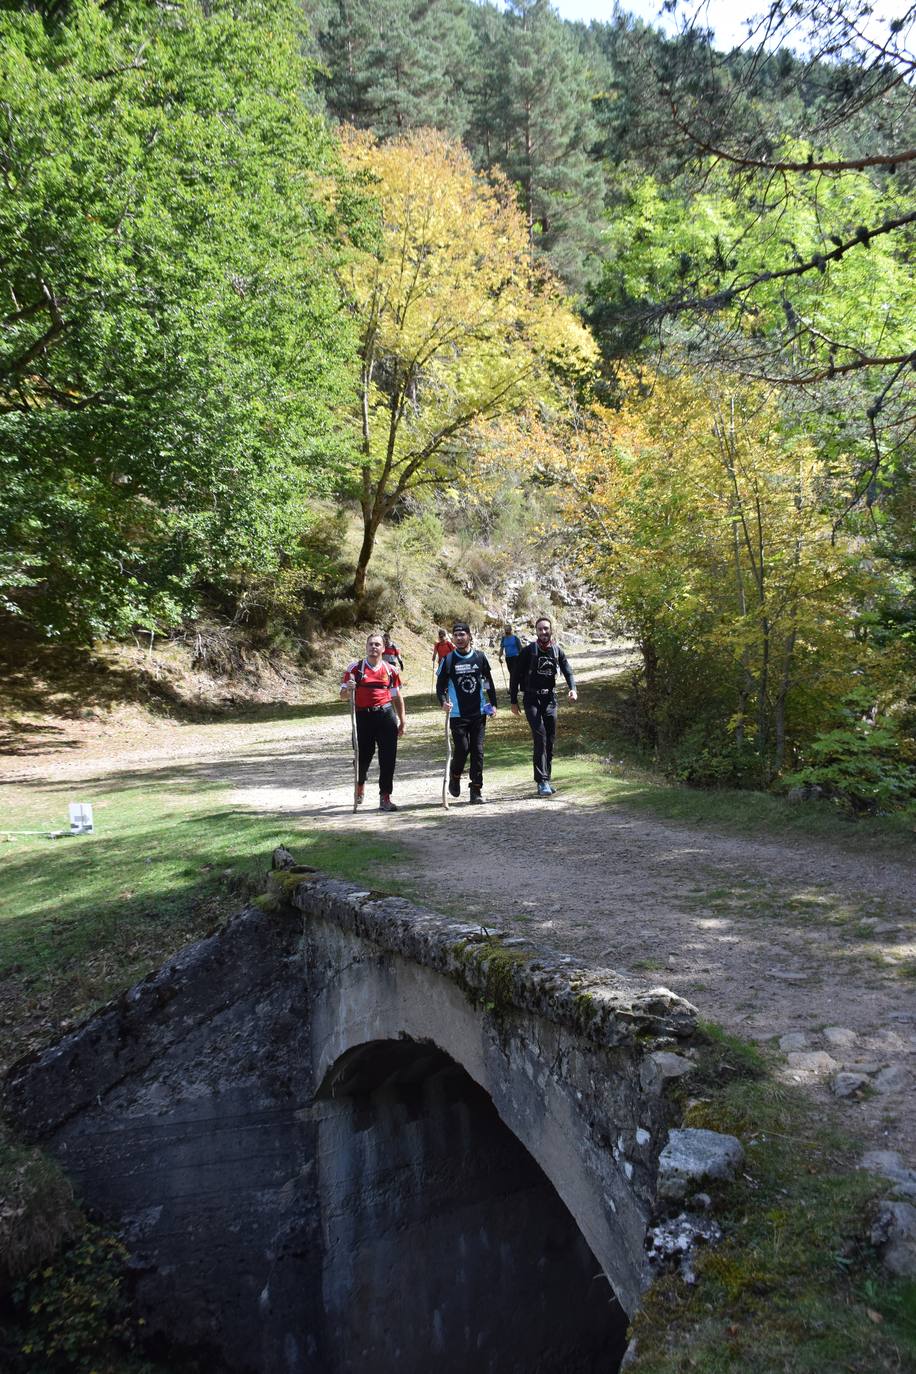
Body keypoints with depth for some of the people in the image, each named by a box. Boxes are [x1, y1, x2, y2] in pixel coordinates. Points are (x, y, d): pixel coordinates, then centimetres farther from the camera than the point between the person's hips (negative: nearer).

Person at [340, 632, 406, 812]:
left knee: (388, 758, -3)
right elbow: (343, 694, 2)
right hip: (364, 716, -1)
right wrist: (348, 689, -21)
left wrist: (402, 721, 13)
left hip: (386, 715, 1)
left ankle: (385, 797, 4)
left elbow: (397, 697, 15)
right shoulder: (355, 668, 2)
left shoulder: (390, 670, 8)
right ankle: (360, 785, 39)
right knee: (363, 756, 7)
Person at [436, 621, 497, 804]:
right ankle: (455, 776, 22)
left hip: (479, 712, 2)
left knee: (477, 750, 1)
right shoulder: (448, 660, -1)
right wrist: (443, 702, -18)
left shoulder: (480, 657, 4)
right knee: (462, 749, -8)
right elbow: (440, 685, 0)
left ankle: (476, 789, 8)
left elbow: (488, 681, 14)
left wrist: (493, 703, 8)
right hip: (457, 714, -2)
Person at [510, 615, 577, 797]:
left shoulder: (557, 650, 6)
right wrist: (513, 701, -1)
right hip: (532, 699, -4)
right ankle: (542, 782, -17)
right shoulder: (528, 650, -4)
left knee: (550, 741, 6)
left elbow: (567, 671, 5)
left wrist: (573, 689, -16)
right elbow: (516, 676, 0)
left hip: (550, 699, 4)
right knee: (540, 737, -17)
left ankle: (545, 781, 17)